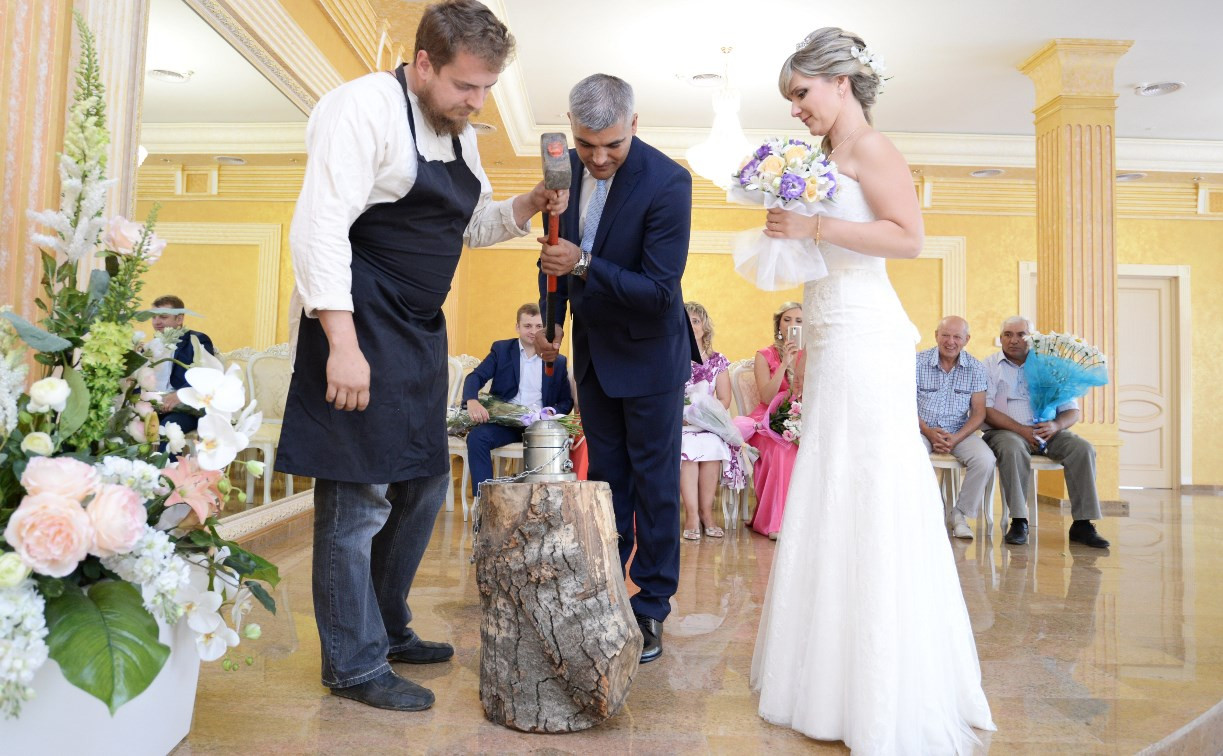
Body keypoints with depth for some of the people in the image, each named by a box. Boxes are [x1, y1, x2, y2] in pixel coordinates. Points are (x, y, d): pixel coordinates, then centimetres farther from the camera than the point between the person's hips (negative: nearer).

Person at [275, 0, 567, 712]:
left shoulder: (460, 134, 15)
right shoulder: (365, 106, -11)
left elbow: (474, 223, 26)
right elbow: (320, 226, -19)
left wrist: (531, 204, 6)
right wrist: (342, 345, -25)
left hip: (420, 331, 9)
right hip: (360, 330, -9)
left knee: (424, 485, 14)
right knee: (360, 495, -3)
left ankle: (389, 629, 32)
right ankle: (355, 665, 13)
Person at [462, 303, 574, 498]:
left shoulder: (558, 361, 14)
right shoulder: (501, 350, 12)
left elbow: (567, 401, 13)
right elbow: (475, 377, 1)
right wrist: (471, 400, -23)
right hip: (504, 422, 1)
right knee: (476, 436, -30)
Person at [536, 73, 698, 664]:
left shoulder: (668, 182, -22)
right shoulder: (566, 167, -4)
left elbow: (660, 289, -26)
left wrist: (583, 266, -31)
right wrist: (552, 320, 11)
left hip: (649, 354, -5)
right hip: (593, 349, 6)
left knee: (654, 482, 3)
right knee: (605, 477, 12)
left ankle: (652, 608, 16)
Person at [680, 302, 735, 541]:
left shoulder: (717, 361, 11)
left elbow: (725, 400, 6)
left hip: (708, 424, 1)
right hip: (676, 425, -1)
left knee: (712, 445, -32)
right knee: (688, 446, -34)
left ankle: (706, 512, -18)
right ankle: (692, 514, -28)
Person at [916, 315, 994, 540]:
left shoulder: (976, 368, 2)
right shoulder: (918, 362, -3)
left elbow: (979, 412, 0)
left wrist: (956, 438, -16)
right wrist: (929, 432, -17)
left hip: (960, 431, 2)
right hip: (922, 429, -2)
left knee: (985, 460, -26)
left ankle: (960, 514, -6)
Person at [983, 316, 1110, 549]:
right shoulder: (990, 366, 6)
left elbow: (1072, 411, 12)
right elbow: (985, 410, -7)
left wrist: (1055, 425, -12)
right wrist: (1021, 430, -18)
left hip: (1047, 431, 4)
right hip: (1004, 431, -3)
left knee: (1083, 448, -23)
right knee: (1012, 449, -36)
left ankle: (1082, 524, -19)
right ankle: (1018, 522, -29)